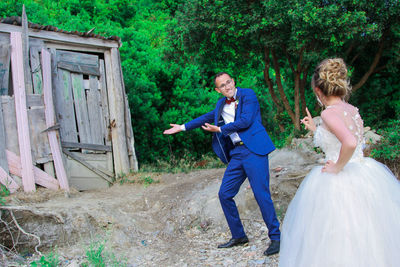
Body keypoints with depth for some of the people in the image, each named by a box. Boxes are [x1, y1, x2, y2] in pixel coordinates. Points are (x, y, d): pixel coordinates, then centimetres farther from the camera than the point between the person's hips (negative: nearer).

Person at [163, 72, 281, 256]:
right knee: (225, 194, 7)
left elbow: (246, 120, -14)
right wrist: (183, 127, 35)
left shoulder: (248, 95, -2)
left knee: (261, 194, -11)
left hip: (254, 150, -7)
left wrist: (220, 129, -6)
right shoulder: (221, 104, 18)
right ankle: (238, 236, 22)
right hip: (236, 153, 8)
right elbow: (207, 118, 31)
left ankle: (275, 238, 2)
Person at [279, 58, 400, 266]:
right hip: (366, 177, 8)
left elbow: (350, 143, -32)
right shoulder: (354, 111, 9)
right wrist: (315, 129, 28)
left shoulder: (329, 113, -15)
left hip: (341, 184, -8)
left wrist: (337, 167, -17)